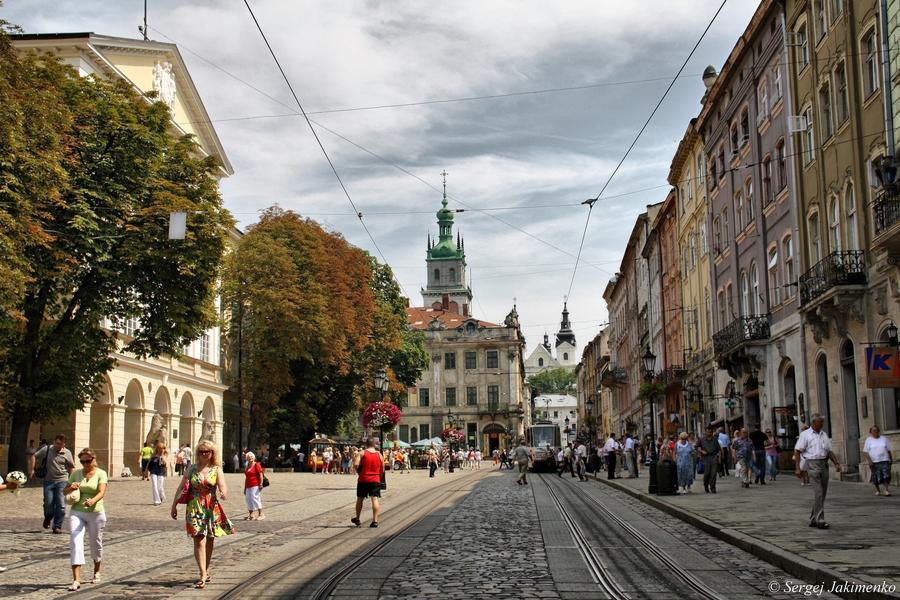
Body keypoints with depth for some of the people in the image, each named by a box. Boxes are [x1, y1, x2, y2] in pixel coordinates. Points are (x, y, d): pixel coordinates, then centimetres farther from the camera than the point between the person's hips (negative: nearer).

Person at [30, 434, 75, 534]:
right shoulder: (46, 450, 0)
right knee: (48, 503, -2)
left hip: (62, 481, 0)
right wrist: (31, 469, 3)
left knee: (60, 505, -5)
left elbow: (71, 467, 9)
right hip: (48, 481, 0)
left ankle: (57, 526, 5)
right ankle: (48, 518, 30)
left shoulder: (67, 453, 0)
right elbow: (34, 457, 10)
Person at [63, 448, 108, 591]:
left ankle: (97, 572, 38)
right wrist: (70, 488, -11)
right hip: (76, 512, 2)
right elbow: (64, 491, 12)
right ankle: (76, 579, -16)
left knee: (95, 542, 12)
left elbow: (101, 492, -19)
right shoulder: (75, 474, 5)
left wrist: (93, 500, -41)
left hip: (95, 513, -2)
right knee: (75, 542, -13)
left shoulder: (101, 474, -5)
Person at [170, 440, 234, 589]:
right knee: (199, 541, -11)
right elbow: (181, 488, 9)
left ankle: (206, 571, 28)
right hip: (195, 508, -1)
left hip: (212, 509, 1)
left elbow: (223, 486, -12)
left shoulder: (216, 470, 2)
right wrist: (174, 505, 7)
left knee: (209, 541, 11)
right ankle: (203, 575, -15)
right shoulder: (192, 469, 5)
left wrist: (224, 493, -35)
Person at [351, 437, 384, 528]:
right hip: (375, 480, 1)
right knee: (375, 499, -3)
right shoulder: (379, 454, 4)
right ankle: (375, 520, -11)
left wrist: (359, 472, -1)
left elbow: (356, 464, -17)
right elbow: (382, 470, 6)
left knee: (360, 499, 14)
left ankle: (357, 519, 25)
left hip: (363, 479, -1)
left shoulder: (362, 453, -4)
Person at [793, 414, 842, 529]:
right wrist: (797, 468, -11)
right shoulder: (805, 434, -2)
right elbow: (797, 451, -5)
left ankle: (813, 519, 18)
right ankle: (820, 520, -11)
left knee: (822, 493, 8)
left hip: (824, 464, 7)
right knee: (818, 493, -12)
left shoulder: (824, 435, 17)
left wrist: (836, 463, 5)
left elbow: (829, 451, 20)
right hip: (813, 464, -7)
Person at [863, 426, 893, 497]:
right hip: (874, 461, -1)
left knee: (886, 476, -11)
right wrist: (869, 461, -11)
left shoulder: (884, 439, 11)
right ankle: (878, 490, 18)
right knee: (876, 477, 3)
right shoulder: (868, 440, 5)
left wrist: (891, 459, 11)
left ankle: (887, 490, -11)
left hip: (884, 460, 1)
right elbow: (866, 452, 0)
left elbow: (888, 450, 15)